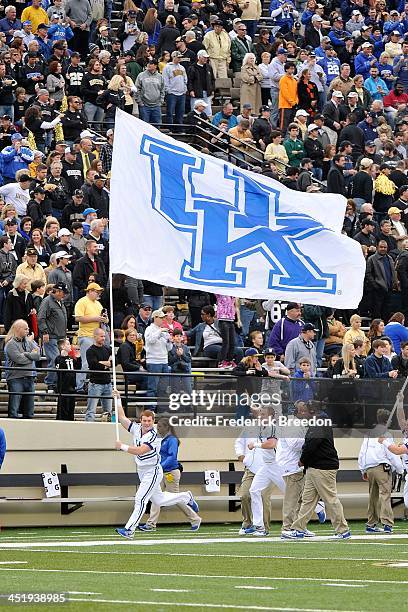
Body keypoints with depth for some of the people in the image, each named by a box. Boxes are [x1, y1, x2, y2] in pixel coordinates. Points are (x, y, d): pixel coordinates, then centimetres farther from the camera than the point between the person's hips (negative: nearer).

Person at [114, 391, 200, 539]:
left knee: (140, 499, -15)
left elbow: (139, 451, -32)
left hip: (152, 472, -8)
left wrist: (122, 447, -28)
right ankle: (186, 497, 40)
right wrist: (118, 400, 0)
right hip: (142, 471, 9)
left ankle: (129, 530, -17)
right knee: (158, 500, 20)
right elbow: (122, 418, 5)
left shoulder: (153, 436, -22)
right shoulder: (136, 429, -1)